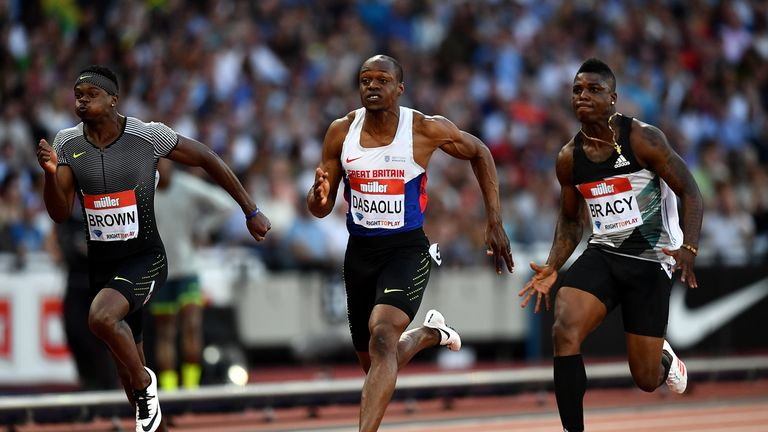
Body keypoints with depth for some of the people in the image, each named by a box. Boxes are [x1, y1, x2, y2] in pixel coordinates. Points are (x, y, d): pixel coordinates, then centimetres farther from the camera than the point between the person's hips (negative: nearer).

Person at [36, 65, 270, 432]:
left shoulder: (149, 136, -13)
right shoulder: (67, 144, -2)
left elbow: (208, 160, -1)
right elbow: (60, 214, -6)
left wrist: (250, 212, 2)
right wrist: (51, 174, -26)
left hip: (144, 259, -5)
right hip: (101, 263, 5)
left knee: (102, 317, -32)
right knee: (127, 358, 13)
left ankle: (144, 382, -5)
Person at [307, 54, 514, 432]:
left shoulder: (426, 130, -11)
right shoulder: (341, 132, -3)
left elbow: (479, 154, 8)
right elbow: (321, 208, 4)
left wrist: (495, 222, 4)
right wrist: (318, 196, -22)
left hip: (406, 249, -4)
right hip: (359, 251, 4)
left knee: (382, 337, -29)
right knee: (374, 365, 16)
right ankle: (430, 333, 48)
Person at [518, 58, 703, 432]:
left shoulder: (643, 139, -13)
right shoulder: (569, 158, 2)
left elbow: (689, 193, -10)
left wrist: (688, 249, -25)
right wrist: (552, 268, 2)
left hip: (650, 260, -4)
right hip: (602, 255, 4)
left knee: (646, 379, 1)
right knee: (564, 331, -25)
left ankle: (664, 358, 41)